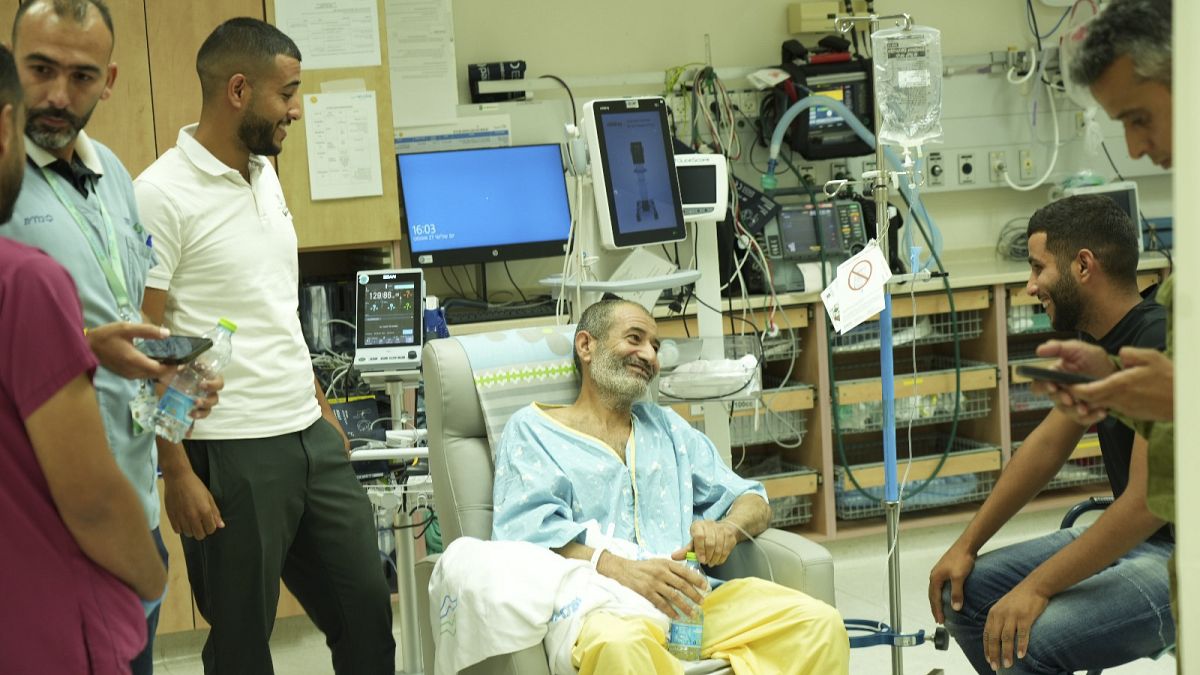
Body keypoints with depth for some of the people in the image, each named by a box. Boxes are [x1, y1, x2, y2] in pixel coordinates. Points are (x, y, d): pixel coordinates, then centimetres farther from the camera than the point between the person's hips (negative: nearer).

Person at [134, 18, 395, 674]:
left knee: (367, 613, 12)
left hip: (311, 437, 8)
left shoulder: (265, 174, 11)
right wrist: (176, 472, -16)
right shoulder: (162, 195, -13)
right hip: (231, 455, -8)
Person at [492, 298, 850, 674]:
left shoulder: (666, 427, 28)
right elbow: (527, 530, -5)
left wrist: (727, 529, -2)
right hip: (598, 606, -5)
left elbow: (753, 502, 24)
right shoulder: (531, 430, 13)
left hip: (687, 598, 5)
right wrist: (621, 570, -22)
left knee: (820, 623, -20)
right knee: (618, 644, -42)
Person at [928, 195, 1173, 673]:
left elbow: (1149, 501, -27)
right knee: (963, 591, 6)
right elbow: (1048, 444, 15)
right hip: (1132, 538, 10)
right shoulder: (1096, 342, 7)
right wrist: (966, 546, 11)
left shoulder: (1160, 345, -23)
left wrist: (1037, 588, -23)